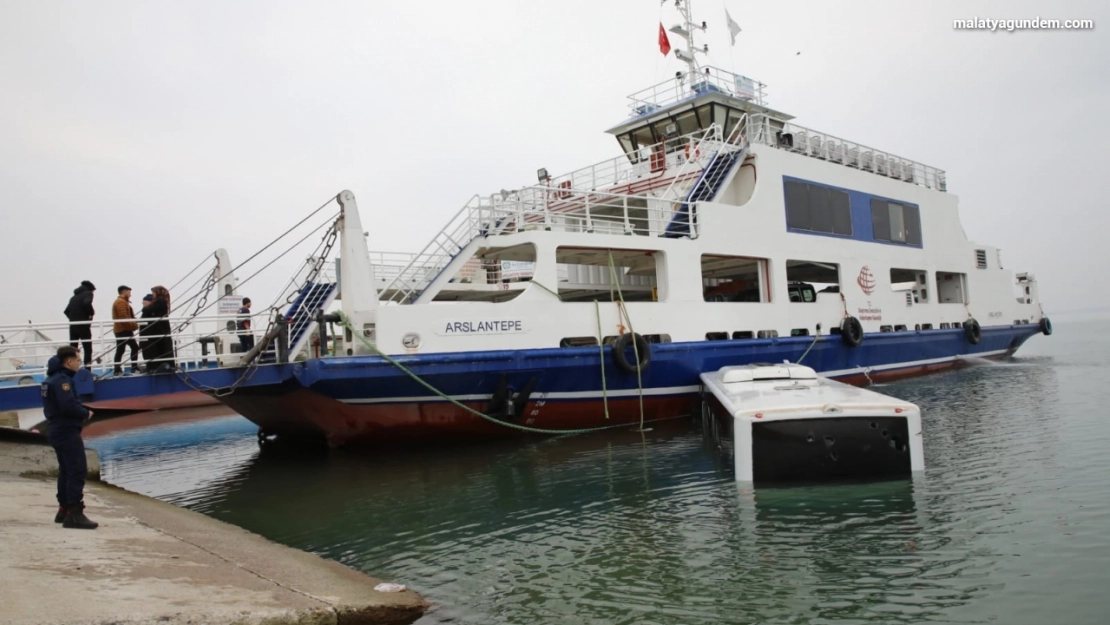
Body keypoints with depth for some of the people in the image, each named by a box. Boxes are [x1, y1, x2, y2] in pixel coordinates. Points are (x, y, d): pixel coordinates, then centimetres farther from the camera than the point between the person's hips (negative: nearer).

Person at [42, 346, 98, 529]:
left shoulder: (52, 379, 15)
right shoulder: (62, 380, -17)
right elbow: (68, 406, -27)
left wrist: (81, 412, 6)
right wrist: (86, 413, -11)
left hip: (57, 430, 11)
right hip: (67, 432, -11)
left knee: (66, 471, 18)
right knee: (77, 471, -11)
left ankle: (64, 510, 26)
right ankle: (74, 514, -13)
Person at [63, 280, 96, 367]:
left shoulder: (74, 296, 19)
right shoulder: (88, 293, -3)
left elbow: (67, 311, 20)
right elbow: (87, 303, -24)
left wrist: (73, 319, 15)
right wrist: (91, 313, -10)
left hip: (73, 326, 7)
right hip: (83, 325, -7)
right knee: (88, 349, -3)